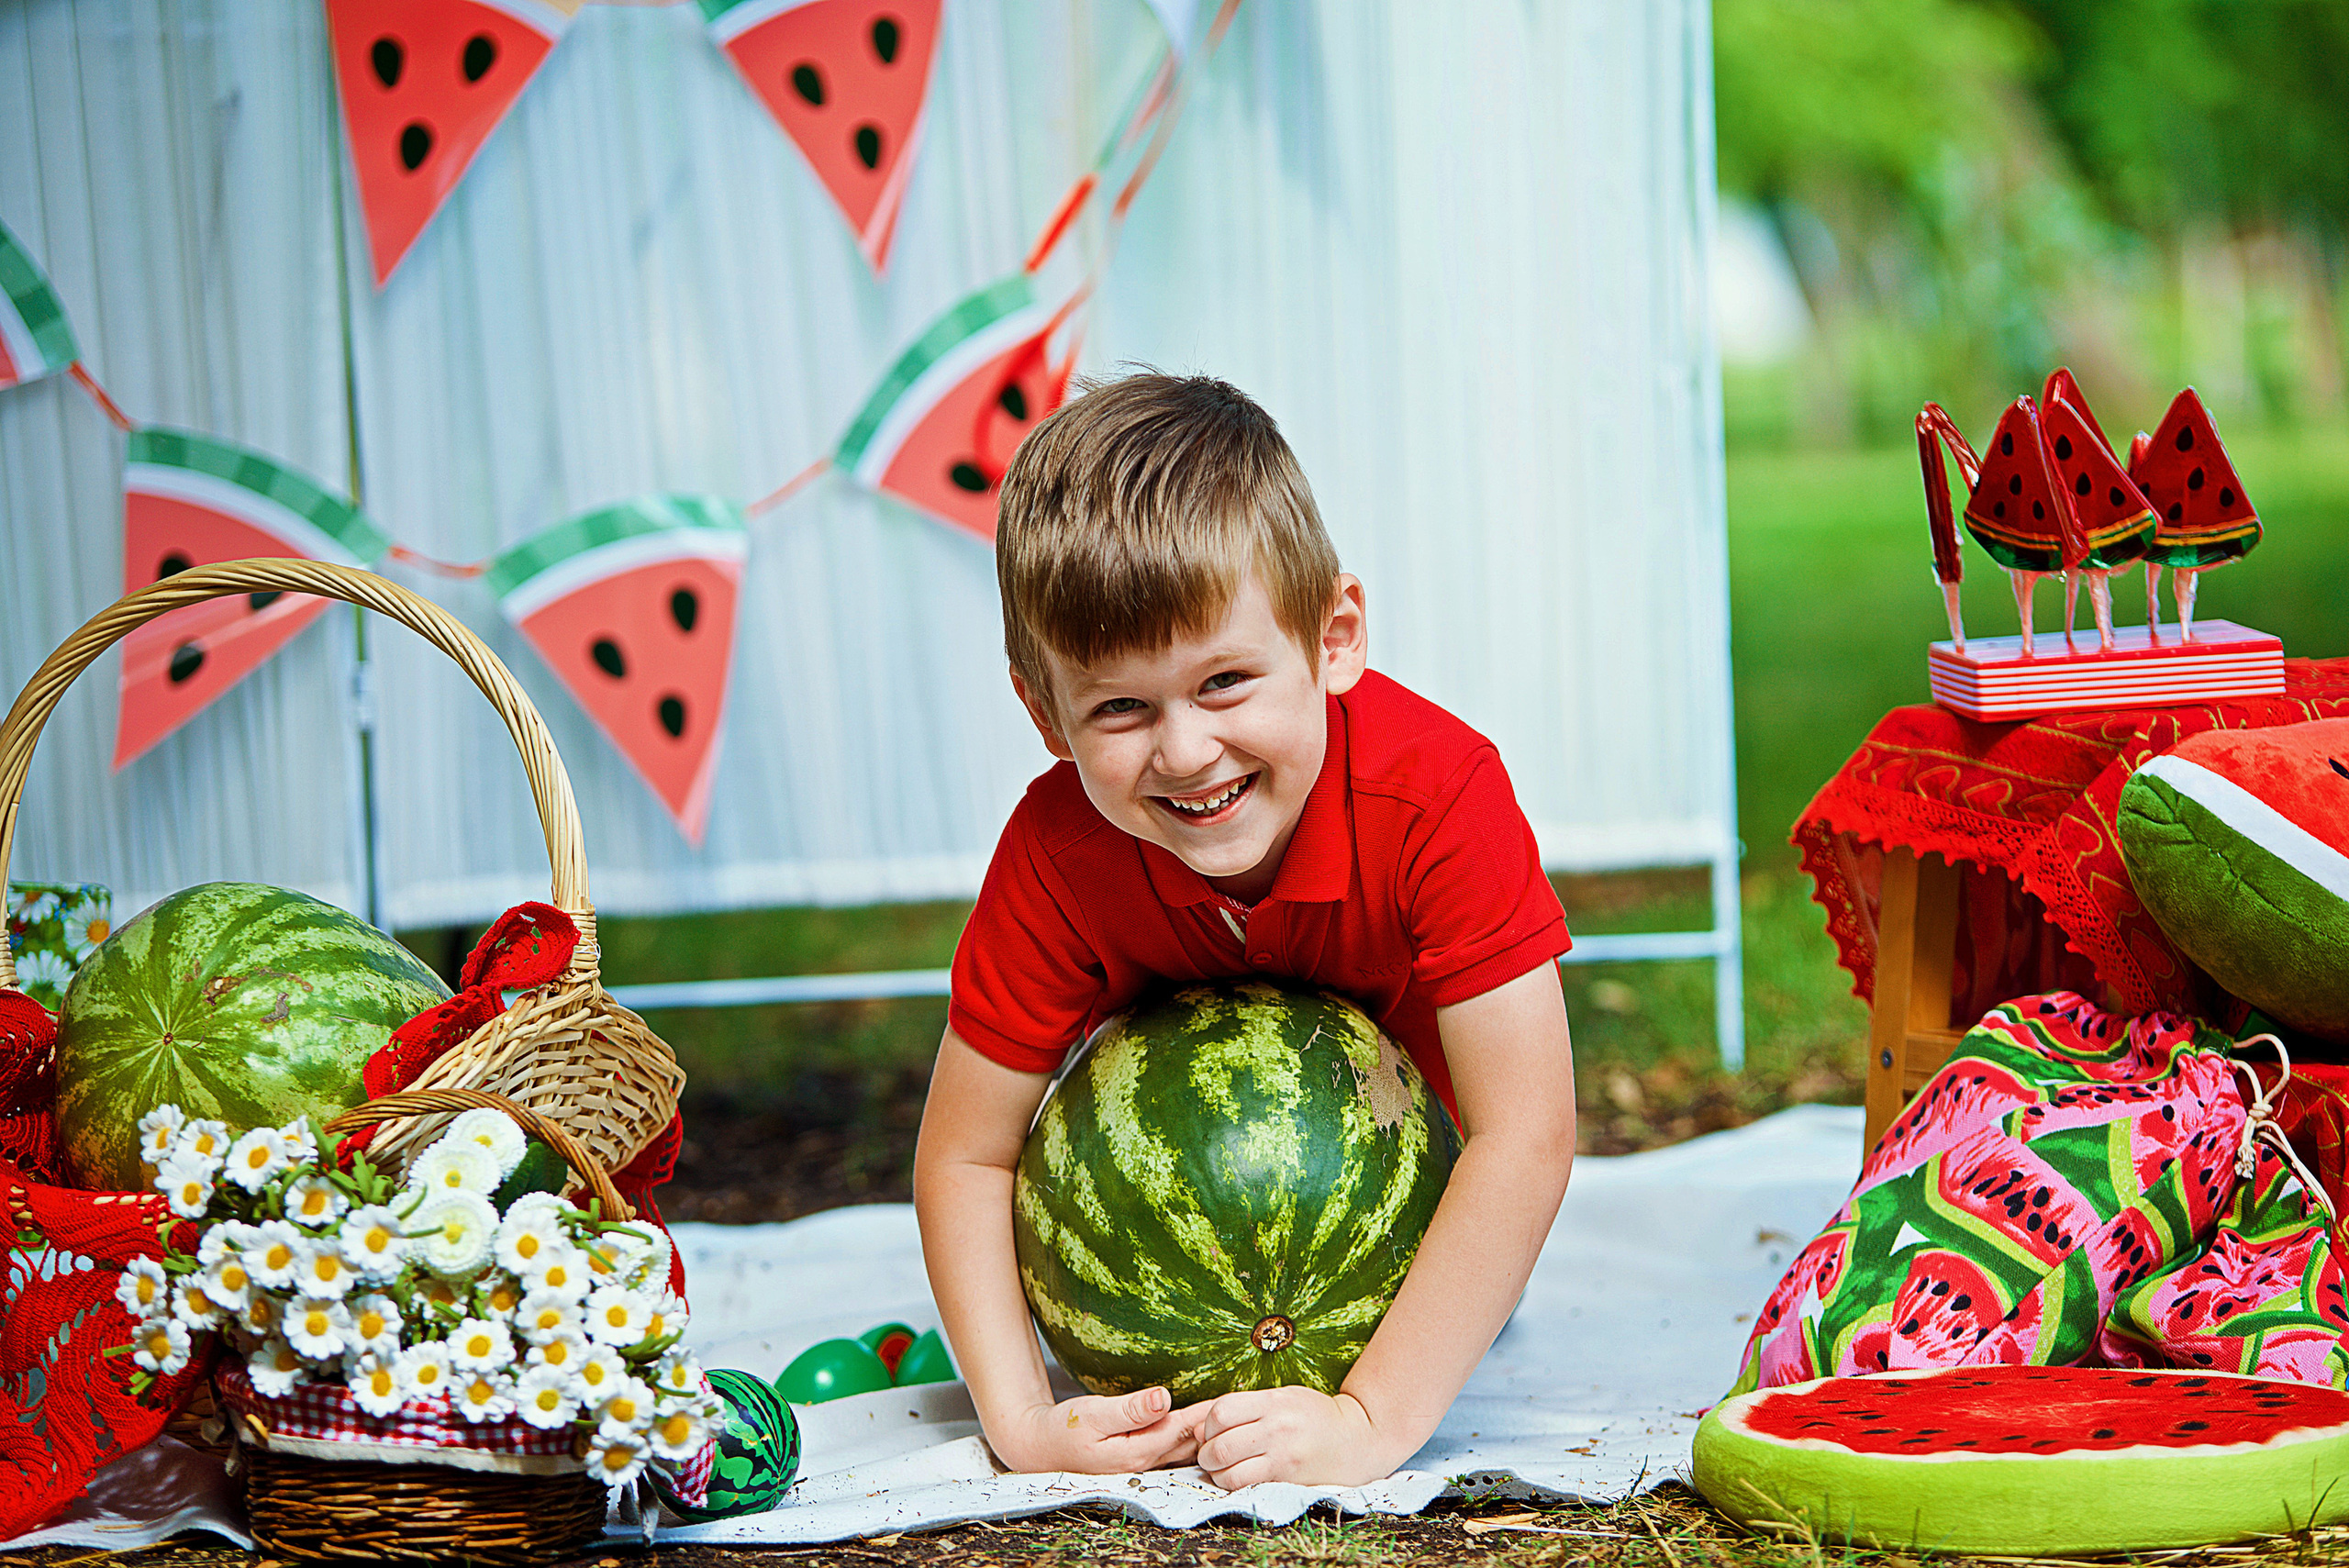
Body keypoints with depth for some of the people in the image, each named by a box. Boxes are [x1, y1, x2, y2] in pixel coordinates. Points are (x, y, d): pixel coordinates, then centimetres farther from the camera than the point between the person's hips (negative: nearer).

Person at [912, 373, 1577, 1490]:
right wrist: (1021, 1423, -40)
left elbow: (1525, 1141, -45)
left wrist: (1373, 1421, -48)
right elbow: (964, 1159, -27)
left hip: (1405, 1088, -1)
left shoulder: (1438, 793, -44)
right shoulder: (1059, 854, -36)